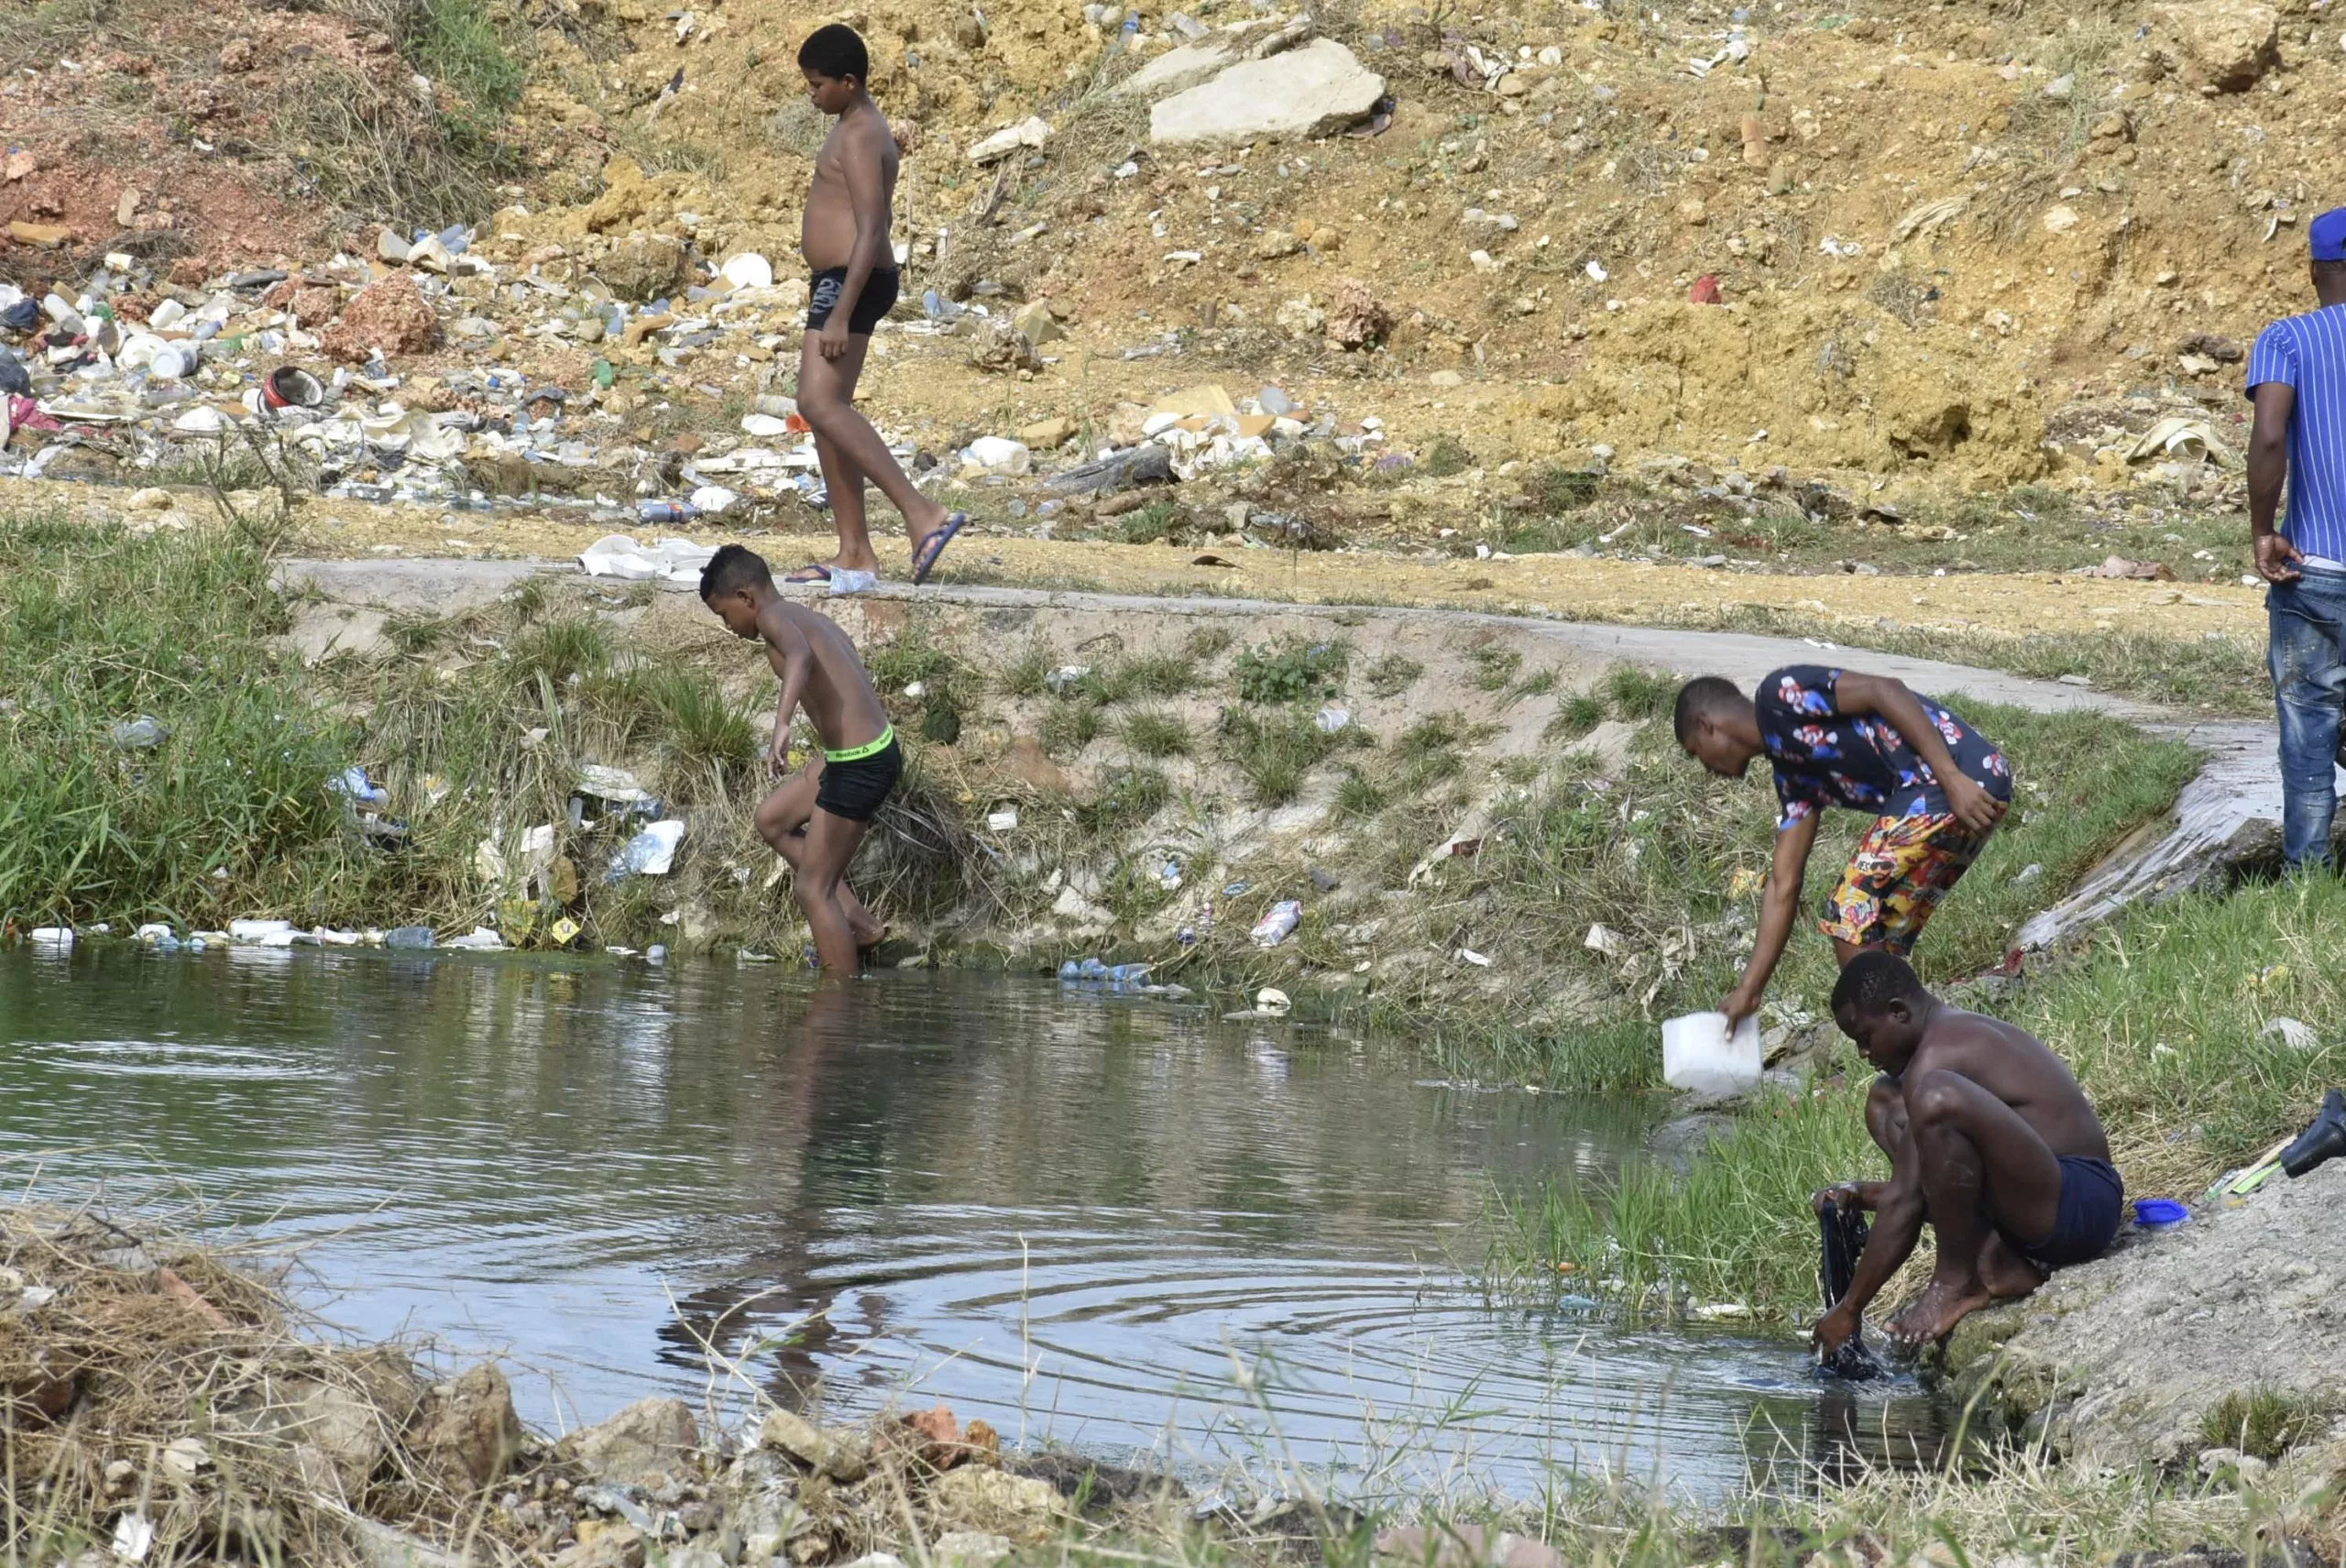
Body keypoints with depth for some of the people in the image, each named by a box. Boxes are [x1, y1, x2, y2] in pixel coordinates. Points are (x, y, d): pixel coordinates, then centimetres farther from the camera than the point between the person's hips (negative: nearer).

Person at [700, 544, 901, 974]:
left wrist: (782, 722, -49)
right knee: (773, 820, 26)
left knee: (812, 890, -2)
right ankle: (860, 925, 24)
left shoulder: (774, 616, -10)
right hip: (877, 748, 10)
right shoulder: (812, 618, 18)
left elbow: (799, 656, -34)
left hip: (859, 763, -10)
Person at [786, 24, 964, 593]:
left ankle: (922, 514, -26)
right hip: (841, 284, 11)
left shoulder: (859, 138, -16)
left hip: (849, 283, -11)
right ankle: (854, 555, 10)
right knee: (827, 412, 10)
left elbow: (871, 231, -23)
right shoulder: (860, 128, 17)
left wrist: (841, 315, -26)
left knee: (820, 404, -20)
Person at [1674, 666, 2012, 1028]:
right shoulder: (1795, 778, 24)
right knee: (1877, 948, 14)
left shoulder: (1778, 694, -1)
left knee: (1851, 919, -5)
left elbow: (1886, 692, -13)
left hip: (1964, 782, -10)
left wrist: (1953, 780, -19)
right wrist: (1747, 992, 24)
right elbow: (1783, 887, 25)